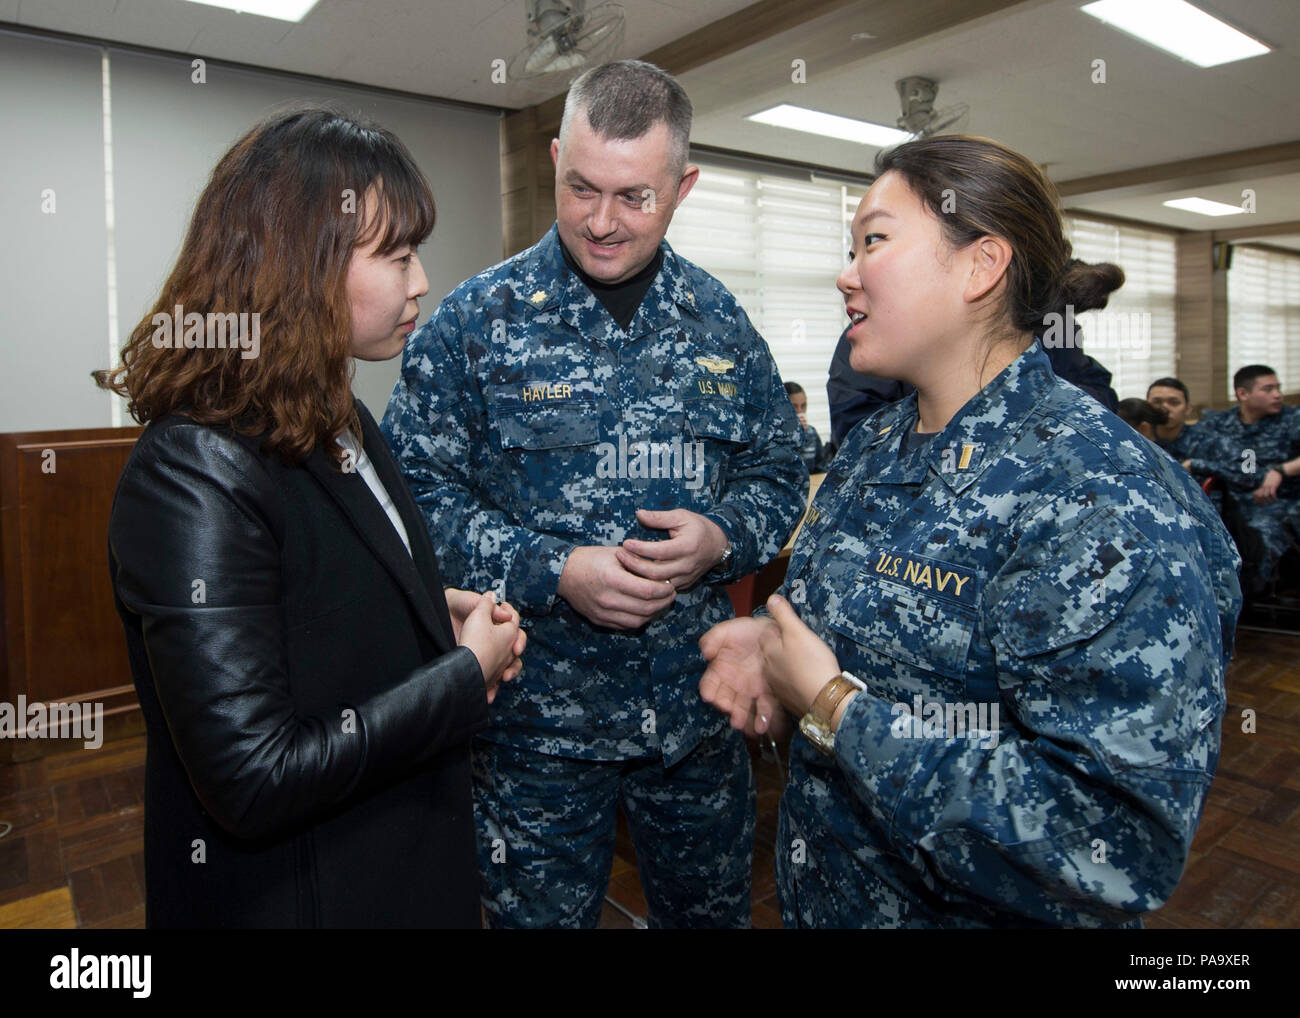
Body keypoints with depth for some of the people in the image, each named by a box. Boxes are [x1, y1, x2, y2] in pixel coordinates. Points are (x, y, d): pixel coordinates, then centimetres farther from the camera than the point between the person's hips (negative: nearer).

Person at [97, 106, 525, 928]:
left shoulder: (339, 423, 2)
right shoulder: (195, 476, -26)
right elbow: (253, 780, -28)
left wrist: (437, 611, -5)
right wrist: (465, 671, -20)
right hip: (298, 889, -8)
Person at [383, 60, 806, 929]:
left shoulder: (721, 322, 3)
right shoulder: (477, 320, -7)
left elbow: (781, 472, 8)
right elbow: (417, 490, -9)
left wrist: (722, 538, -13)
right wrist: (552, 572, -20)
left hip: (698, 708, 4)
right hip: (538, 717, -3)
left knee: (714, 910, 24)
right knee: (541, 912, 17)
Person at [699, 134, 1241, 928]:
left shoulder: (1106, 504, -26)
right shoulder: (872, 450, 0)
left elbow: (1120, 845, -30)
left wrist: (829, 705, -27)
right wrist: (772, 642, -8)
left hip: (972, 907, -6)